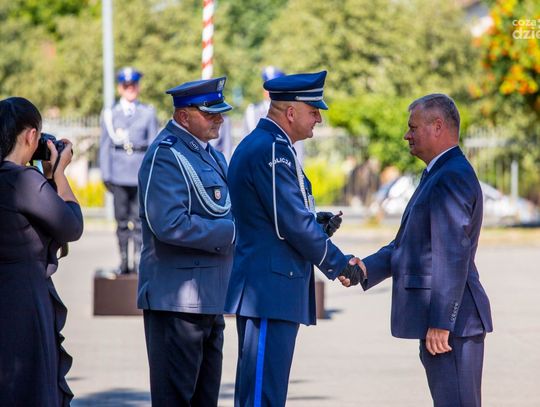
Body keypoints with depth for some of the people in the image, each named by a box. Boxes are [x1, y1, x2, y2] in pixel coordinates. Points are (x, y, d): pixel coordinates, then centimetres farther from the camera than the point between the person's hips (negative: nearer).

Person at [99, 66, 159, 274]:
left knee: (139, 218, -3)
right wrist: (106, 175, 1)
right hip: (119, 176, 1)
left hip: (141, 173, 0)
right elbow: (105, 145, 8)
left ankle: (138, 260, 1)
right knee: (122, 219, 2)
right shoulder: (110, 114, 8)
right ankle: (124, 260, 8)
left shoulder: (148, 113, 8)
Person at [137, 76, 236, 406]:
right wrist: (232, 232, -19)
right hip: (177, 301, -10)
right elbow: (169, 225, -25)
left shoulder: (211, 155, 17)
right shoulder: (166, 156, -14)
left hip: (209, 301, 10)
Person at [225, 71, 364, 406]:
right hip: (271, 290, -11)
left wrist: (317, 223, 7)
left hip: (259, 287, 11)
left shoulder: (254, 145, 17)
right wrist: (339, 264, -7)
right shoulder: (272, 151, -16)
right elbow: (293, 224, -18)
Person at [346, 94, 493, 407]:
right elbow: (407, 246, 21)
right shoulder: (439, 175, 19)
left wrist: (440, 323, -24)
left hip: (450, 322, -11)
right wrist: (365, 269, 6)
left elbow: (452, 256, -22)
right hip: (442, 320, 11)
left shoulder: (451, 178, -15)